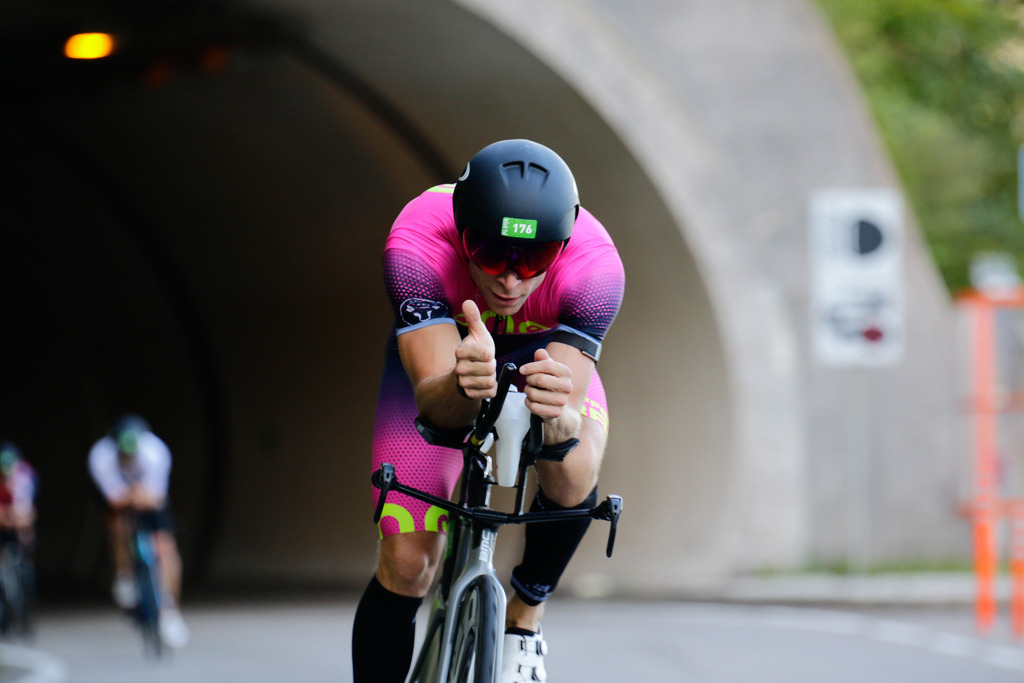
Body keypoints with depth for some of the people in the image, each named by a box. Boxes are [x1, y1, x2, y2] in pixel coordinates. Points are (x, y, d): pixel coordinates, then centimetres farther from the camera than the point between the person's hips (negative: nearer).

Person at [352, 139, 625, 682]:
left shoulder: (594, 265, -38)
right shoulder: (416, 245, -40)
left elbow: (572, 414, -44)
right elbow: (431, 398, -45)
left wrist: (559, 420, -68)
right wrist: (462, 389, -68)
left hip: (545, 357, 0)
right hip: (438, 354, 0)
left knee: (572, 483, -30)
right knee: (406, 564, -9)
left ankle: (524, 621, -1)